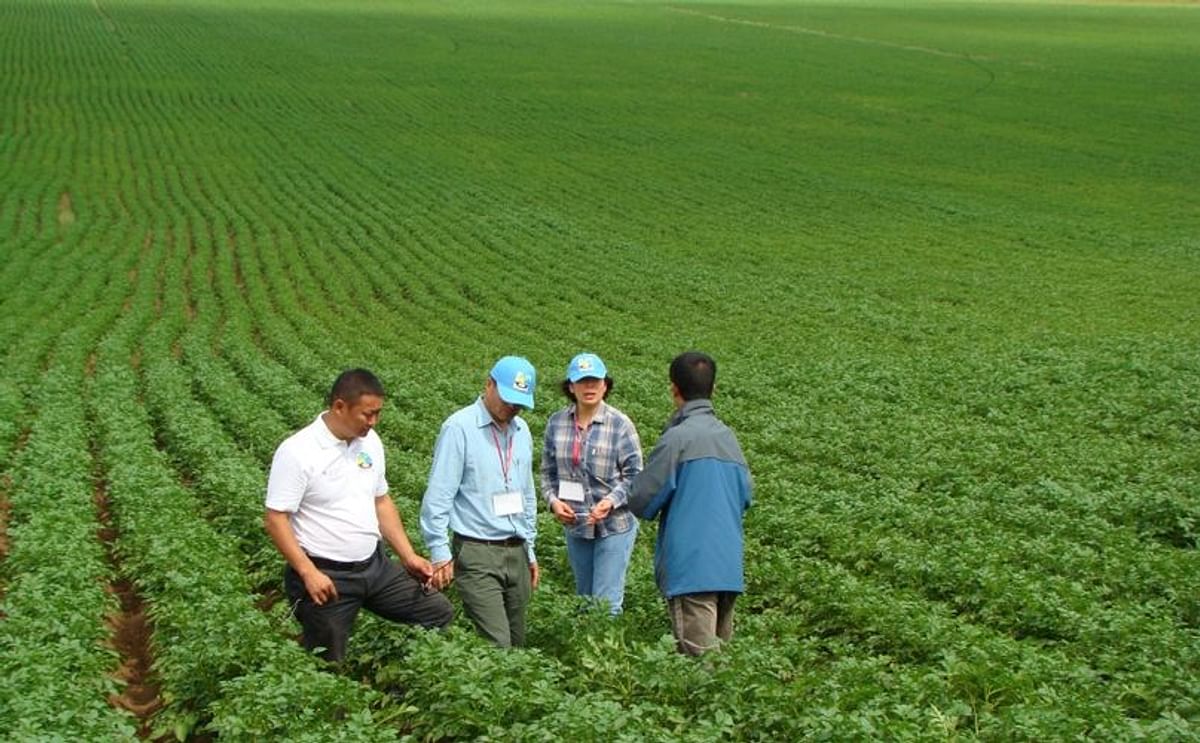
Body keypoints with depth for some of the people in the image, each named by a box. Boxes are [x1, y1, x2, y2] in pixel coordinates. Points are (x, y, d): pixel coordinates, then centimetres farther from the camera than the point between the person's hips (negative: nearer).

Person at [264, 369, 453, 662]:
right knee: (328, 666, 1)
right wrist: (308, 573, -24)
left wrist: (409, 557, 9)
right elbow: (276, 518, -17)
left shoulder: (370, 441, 5)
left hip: (375, 566, 7)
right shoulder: (297, 452, -17)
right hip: (326, 576, -7)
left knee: (439, 612, 5)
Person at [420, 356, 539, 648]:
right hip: (477, 555, -7)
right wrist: (440, 553, -13)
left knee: (516, 642, 8)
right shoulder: (460, 428, -8)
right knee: (497, 646, -14)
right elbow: (438, 496, -10)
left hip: (516, 552, 7)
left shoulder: (521, 430, 12)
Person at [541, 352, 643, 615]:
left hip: (614, 525, -4)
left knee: (606, 602, -6)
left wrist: (612, 501, -23)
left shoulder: (620, 424, -11)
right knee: (584, 599, 18)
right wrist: (553, 500, -9)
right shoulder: (556, 423, 0)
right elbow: (548, 471, 9)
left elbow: (634, 475, -7)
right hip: (575, 525, 5)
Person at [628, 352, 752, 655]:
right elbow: (745, 496, 18)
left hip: (691, 569, -7)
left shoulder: (678, 438, -11)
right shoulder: (728, 437, 10)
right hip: (730, 567, 7)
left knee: (698, 657, -8)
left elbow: (641, 500, -8)